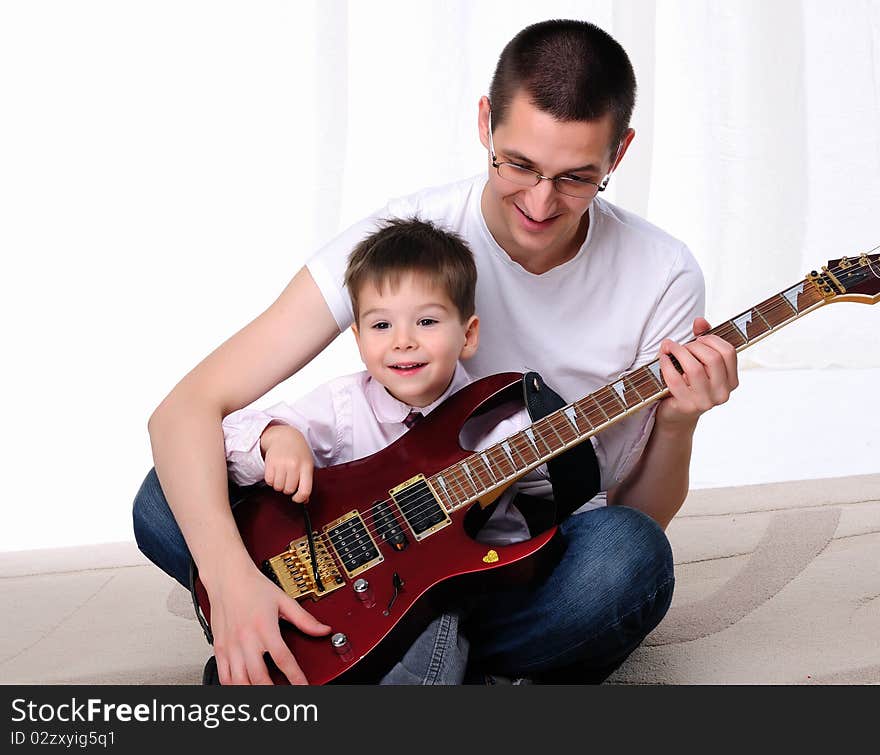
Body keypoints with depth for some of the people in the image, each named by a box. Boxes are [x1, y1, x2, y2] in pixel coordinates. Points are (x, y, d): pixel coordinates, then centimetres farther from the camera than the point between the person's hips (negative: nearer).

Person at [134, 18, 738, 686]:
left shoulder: (661, 277, -12)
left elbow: (647, 515, -4)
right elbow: (188, 406, -20)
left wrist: (676, 424, -26)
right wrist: (230, 574, -37)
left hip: (544, 566, 1)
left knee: (630, 557, -36)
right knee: (165, 505, -21)